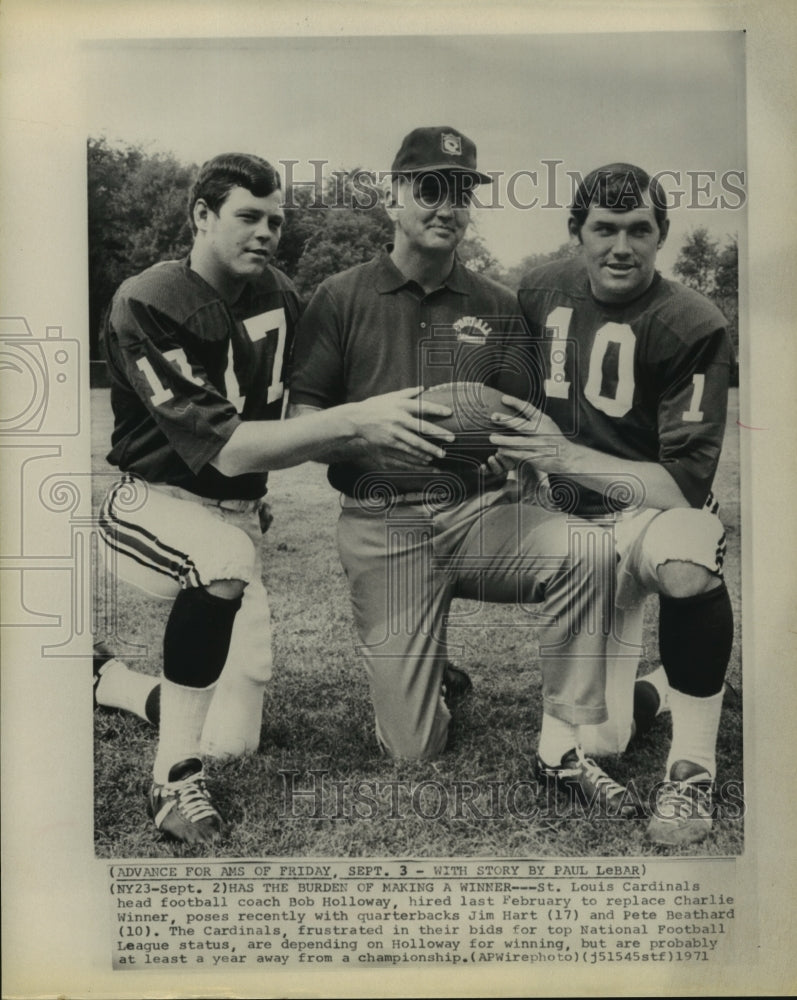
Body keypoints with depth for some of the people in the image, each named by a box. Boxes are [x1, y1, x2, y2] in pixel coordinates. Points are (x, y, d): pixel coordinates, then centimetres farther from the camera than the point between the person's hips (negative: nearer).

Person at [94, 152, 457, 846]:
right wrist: (352, 422, -33)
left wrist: (377, 432, -6)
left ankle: (115, 684, 32)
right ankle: (177, 780, -24)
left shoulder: (279, 296, 1)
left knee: (235, 741, 3)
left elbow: (306, 418, 11)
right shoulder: (146, 306, -19)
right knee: (225, 559, -42)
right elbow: (227, 450, -27)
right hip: (152, 505, -6)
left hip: (239, 516, 6)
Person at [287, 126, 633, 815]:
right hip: (382, 524, -2)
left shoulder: (498, 306, 14)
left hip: (480, 512, 2)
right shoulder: (342, 298, 7)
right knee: (413, 748, -5)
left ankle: (566, 748, -13)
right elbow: (300, 421, 2)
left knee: (586, 550, -31)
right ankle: (439, 675, 32)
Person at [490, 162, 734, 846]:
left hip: (654, 508, -3)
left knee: (685, 557, -44)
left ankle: (693, 767, -24)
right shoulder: (543, 292, -2)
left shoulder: (692, 328, -18)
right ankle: (647, 690, 36)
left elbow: (684, 485, -23)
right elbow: (518, 395, 17)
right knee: (595, 742, -1)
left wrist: (567, 457, -29)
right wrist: (518, 456, 0)